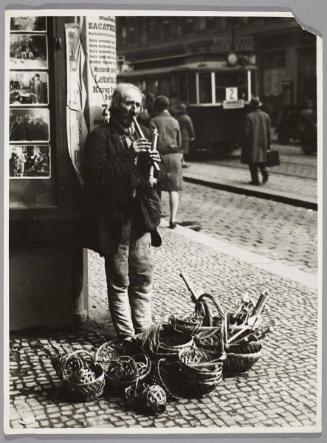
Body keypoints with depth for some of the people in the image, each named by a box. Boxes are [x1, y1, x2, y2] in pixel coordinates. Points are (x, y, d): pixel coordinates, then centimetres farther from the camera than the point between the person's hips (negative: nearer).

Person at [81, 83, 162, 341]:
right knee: (119, 280, 3)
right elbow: (96, 175, -16)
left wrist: (154, 166, -2)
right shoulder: (101, 136, -4)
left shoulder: (144, 135, 15)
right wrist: (128, 154, -20)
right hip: (113, 217, -5)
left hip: (140, 216, 5)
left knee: (144, 277, 8)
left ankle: (144, 332, 19)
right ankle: (126, 336, 10)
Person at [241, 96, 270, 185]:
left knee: (252, 162, 1)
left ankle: (255, 179, -1)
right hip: (263, 142, 5)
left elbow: (246, 131, -12)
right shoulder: (266, 116, 5)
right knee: (261, 158, 18)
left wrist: (245, 144, -5)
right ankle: (264, 172, -5)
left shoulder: (249, 116, -11)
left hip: (252, 142, -5)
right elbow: (268, 131, 6)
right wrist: (268, 144, 12)